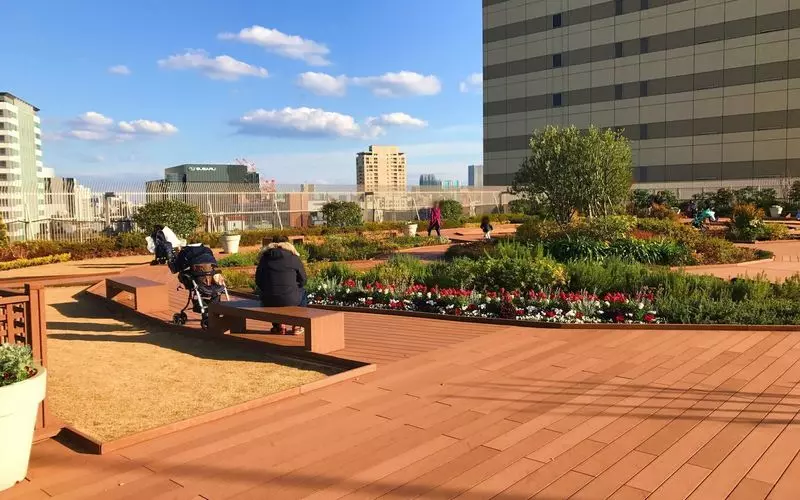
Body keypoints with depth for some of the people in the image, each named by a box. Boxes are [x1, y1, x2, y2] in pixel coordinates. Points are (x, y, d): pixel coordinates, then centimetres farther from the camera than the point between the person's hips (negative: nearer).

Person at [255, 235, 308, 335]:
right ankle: (296, 326, 27)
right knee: (302, 292, 31)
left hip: (269, 301, 2)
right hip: (290, 300, -2)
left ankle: (278, 326, 31)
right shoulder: (294, 258, 1)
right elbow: (303, 280, 6)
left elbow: (258, 281, 11)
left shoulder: (264, 258, 7)